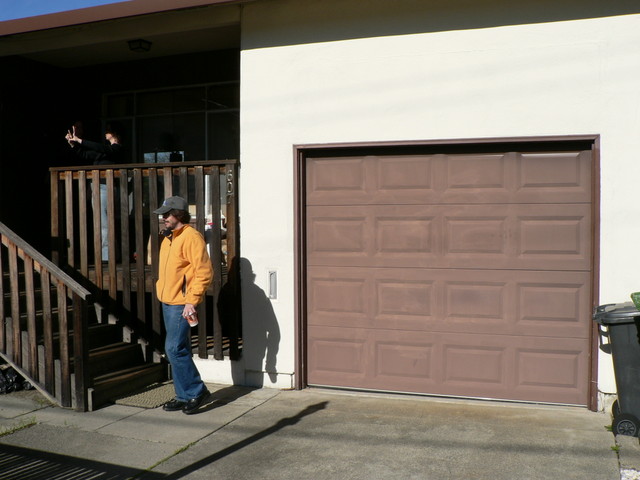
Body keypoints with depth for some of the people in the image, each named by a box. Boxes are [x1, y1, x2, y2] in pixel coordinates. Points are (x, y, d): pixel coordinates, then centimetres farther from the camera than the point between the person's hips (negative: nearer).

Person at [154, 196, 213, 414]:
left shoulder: (191, 237, -14)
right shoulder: (169, 238, 15)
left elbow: (204, 272, -20)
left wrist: (192, 301, -23)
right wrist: (161, 289, 16)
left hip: (181, 304, -10)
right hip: (168, 302, 10)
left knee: (175, 349, -9)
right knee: (178, 350, 13)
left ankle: (196, 391, 5)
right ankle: (184, 396, 21)